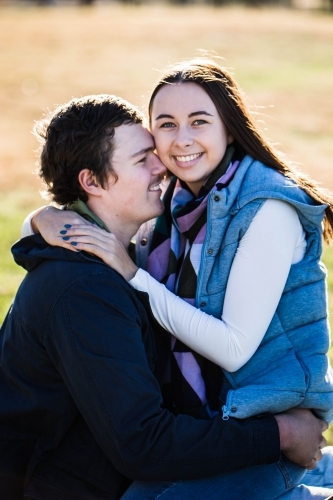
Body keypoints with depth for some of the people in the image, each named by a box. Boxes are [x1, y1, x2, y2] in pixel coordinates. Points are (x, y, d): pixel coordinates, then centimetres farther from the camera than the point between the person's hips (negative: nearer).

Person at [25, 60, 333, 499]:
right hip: (197, 405, 7)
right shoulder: (180, 202, 4)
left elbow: (234, 348, -20)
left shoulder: (267, 209, -17)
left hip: (266, 418, -7)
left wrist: (132, 274, -21)